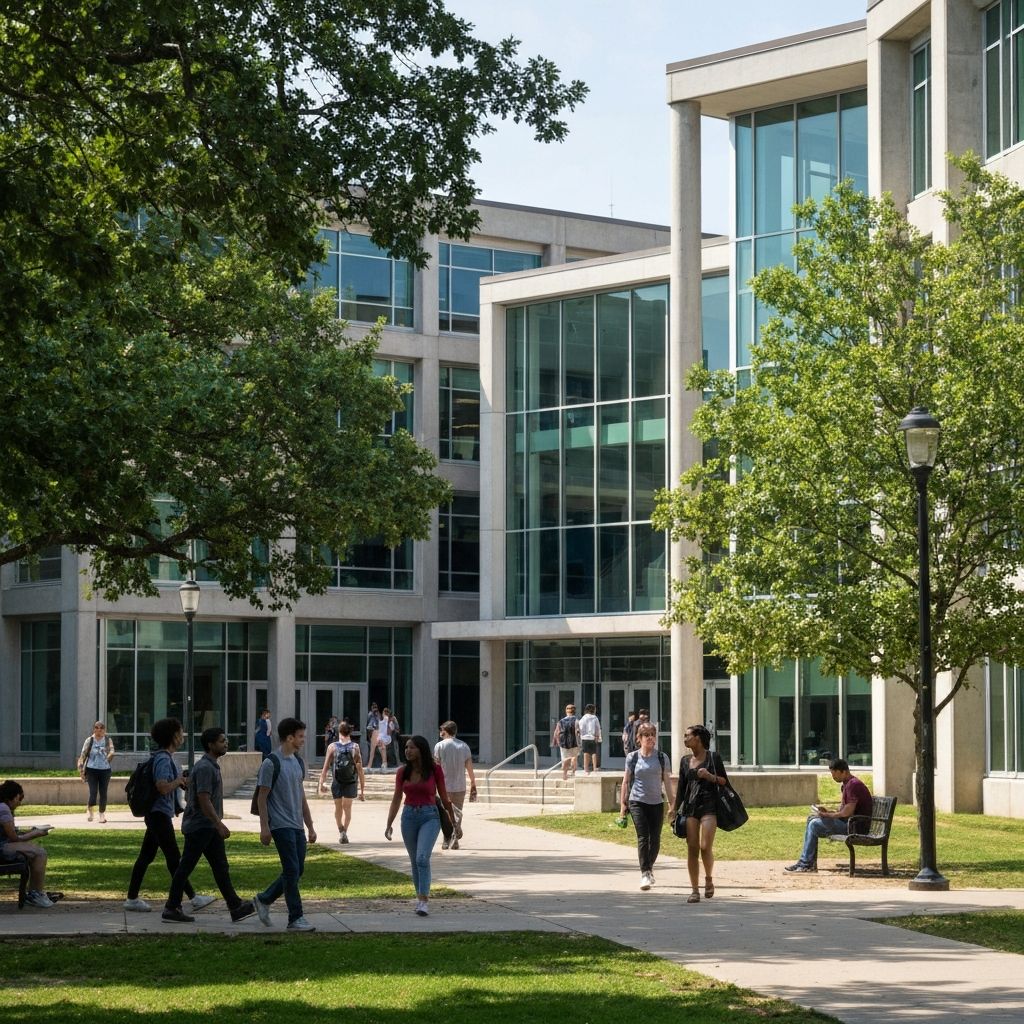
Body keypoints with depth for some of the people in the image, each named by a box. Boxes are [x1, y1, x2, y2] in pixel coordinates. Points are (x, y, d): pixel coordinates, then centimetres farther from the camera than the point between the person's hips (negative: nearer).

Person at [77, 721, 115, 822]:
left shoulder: (108, 740, 2)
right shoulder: (89, 740, -2)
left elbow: (112, 750, -10)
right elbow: (83, 755, -1)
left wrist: (110, 755, -30)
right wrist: (81, 770, -6)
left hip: (105, 770, 1)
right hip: (92, 769, -1)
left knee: (103, 793, 6)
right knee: (93, 792, -10)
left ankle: (102, 814, 22)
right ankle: (89, 809, 19)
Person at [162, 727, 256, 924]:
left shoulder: (212, 766, 15)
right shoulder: (204, 768, -17)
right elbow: (203, 800, -24)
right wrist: (219, 824, -25)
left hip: (209, 827, 10)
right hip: (199, 826, -10)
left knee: (221, 868, 6)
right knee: (186, 867, -1)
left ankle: (236, 907, 5)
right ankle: (171, 909, 6)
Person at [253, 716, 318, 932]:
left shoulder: (298, 762, 14)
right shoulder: (271, 763, -10)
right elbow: (262, 797, -10)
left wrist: (310, 826, 18)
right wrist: (264, 827, -15)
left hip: (297, 825, 8)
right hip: (281, 825, -8)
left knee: (296, 871, 9)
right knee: (292, 870, -9)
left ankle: (264, 899, 26)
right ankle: (296, 919, -3)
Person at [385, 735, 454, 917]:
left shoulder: (434, 770, -5)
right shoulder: (403, 772, 4)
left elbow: (444, 797, 4)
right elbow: (396, 799, 8)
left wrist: (454, 822, 9)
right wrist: (389, 825, 2)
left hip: (429, 816, -4)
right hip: (409, 816, 4)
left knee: (422, 858, -20)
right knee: (415, 861, 10)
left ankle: (424, 901, -19)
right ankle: (421, 897, 24)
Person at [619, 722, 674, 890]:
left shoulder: (662, 757, 5)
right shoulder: (633, 757, 3)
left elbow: (667, 782, 8)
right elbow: (626, 782, 7)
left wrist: (673, 805, 6)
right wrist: (623, 803, 3)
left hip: (656, 803, 2)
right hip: (637, 802, -2)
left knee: (655, 839, 6)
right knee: (643, 837, -13)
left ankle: (649, 868, 29)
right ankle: (645, 874, -15)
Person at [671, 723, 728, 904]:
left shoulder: (713, 757, 1)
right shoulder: (685, 760, 14)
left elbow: (725, 781, 3)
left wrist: (710, 777, -14)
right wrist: (674, 809, 13)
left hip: (709, 806, -4)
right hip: (690, 807, 4)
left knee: (705, 847, -14)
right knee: (692, 849, -1)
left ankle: (709, 879, 12)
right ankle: (694, 890, 3)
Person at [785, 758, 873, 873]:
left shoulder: (853, 785, -18)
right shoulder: (846, 784, 16)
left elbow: (847, 812, -24)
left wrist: (827, 815, -13)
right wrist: (827, 811, 3)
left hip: (854, 825, -11)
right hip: (846, 822, 11)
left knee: (814, 824, -15)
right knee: (812, 819, 9)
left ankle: (806, 863, -6)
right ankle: (807, 862, 4)